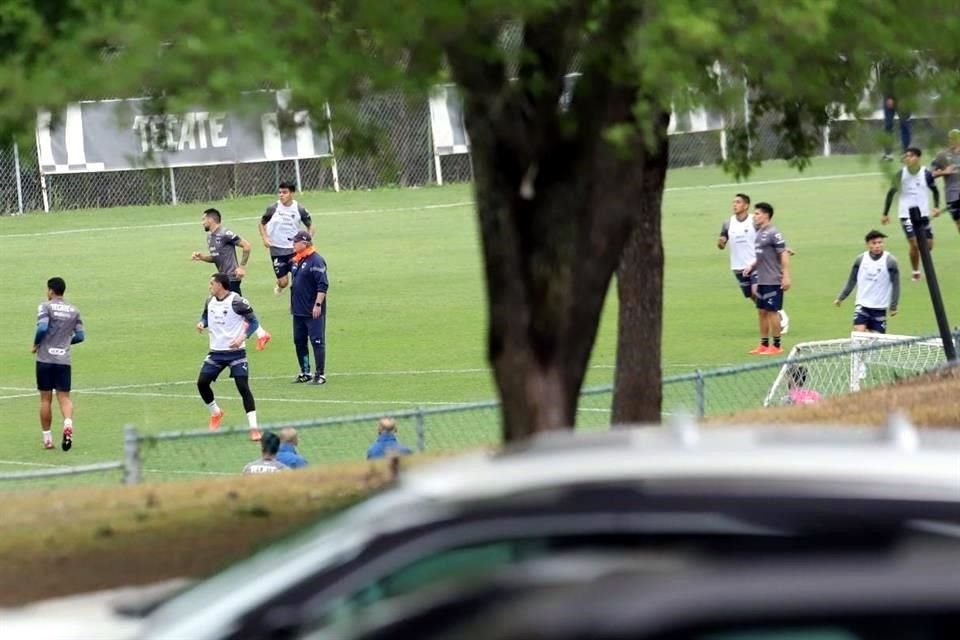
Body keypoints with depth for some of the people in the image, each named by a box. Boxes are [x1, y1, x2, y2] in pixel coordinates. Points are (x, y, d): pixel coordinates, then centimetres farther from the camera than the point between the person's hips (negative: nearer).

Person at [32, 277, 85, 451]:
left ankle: (47, 438, 10)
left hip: (45, 358, -3)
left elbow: (42, 328, -18)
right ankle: (68, 424, -27)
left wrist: (36, 344, -1)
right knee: (64, 397, 2)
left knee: (45, 399, 6)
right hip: (64, 360, 3)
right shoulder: (74, 310, 9)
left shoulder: (46, 307, -4)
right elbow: (80, 336, 9)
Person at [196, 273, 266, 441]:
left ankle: (253, 427, -8)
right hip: (216, 352, 6)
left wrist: (242, 338, -25)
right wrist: (202, 323, -3)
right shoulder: (210, 301, 4)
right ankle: (216, 413, 27)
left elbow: (253, 322, -11)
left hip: (236, 352, -6)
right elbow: (206, 315, 21)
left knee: (243, 387, -11)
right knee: (202, 383, 1)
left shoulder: (237, 302, -15)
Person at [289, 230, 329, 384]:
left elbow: (323, 285, -19)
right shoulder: (295, 260, 11)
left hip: (313, 312, -9)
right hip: (298, 310, 9)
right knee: (299, 341, 13)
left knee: (317, 341, -5)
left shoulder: (316, 261, -15)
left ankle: (320, 375, -2)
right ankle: (305, 373, 23)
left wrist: (318, 305, -22)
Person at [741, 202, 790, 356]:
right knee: (761, 311, 10)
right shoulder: (759, 233, 13)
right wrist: (752, 265, 13)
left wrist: (786, 277, -20)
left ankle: (776, 346, 3)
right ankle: (764, 345, 16)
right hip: (761, 280, 8)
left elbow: (784, 254, -15)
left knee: (772, 311, -4)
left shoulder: (773, 233, -13)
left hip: (773, 280, -8)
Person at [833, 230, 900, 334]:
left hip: (879, 308, -1)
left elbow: (895, 285, -4)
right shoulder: (860, 259, -1)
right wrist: (840, 298, 10)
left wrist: (893, 306, -6)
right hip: (862, 305, 1)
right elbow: (851, 281, 10)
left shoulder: (890, 261, -8)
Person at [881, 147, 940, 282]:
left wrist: (936, 207, -5)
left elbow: (935, 190, 10)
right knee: (915, 244, -14)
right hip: (907, 214, -2)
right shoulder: (900, 175, -9)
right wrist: (885, 214, -1)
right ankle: (915, 272, 3)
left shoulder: (926, 174, -5)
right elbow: (891, 193, -1)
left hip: (924, 214, 2)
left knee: (928, 245, 2)